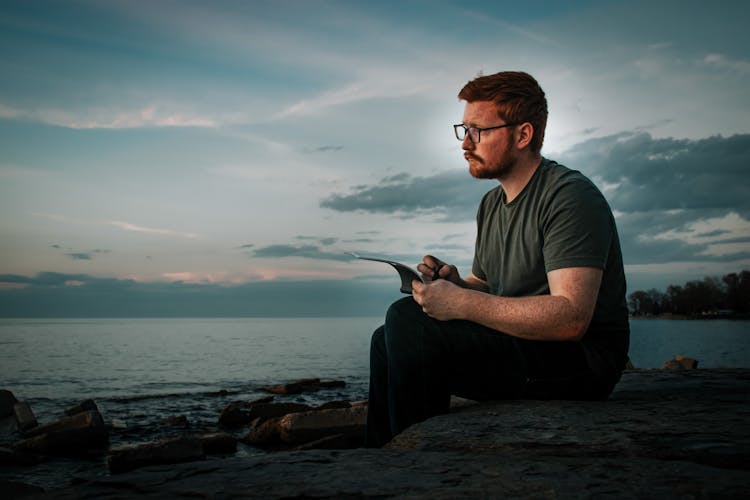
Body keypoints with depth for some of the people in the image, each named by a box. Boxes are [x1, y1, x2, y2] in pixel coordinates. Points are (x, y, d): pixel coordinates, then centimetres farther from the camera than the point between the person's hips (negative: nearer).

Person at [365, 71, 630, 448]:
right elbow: (483, 290, 20)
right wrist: (453, 283, -4)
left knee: (407, 321, -24)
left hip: (580, 358, -9)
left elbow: (571, 318, -26)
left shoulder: (570, 196, -14)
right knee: (387, 339, 11)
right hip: (517, 343, 9)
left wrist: (461, 303, -25)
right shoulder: (491, 204, 15)